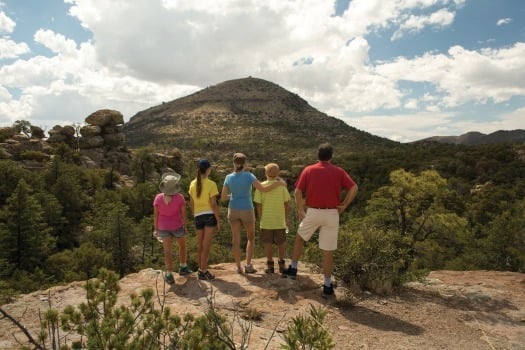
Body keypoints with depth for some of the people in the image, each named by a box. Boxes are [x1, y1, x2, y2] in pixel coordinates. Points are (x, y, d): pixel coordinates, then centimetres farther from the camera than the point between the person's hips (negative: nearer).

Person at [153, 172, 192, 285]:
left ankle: (169, 275, 7)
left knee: (167, 251, 8)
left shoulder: (158, 198, -13)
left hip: (164, 227, 1)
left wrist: (156, 229, 4)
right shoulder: (180, 197, -18)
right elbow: (184, 213, -12)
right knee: (182, 245, 22)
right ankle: (183, 268, 30)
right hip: (177, 226, -1)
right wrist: (185, 227, 1)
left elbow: (155, 214, -7)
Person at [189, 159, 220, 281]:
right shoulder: (211, 184, -12)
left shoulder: (193, 184, 3)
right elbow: (213, 204, -13)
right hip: (210, 215, -5)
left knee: (200, 245, 15)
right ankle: (203, 271, 7)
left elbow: (191, 204, 7)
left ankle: (201, 270, 25)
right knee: (206, 245, 2)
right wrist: (218, 221, -7)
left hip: (198, 216, 5)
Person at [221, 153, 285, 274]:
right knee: (251, 238, 15)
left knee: (236, 239, 8)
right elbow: (263, 189, -20)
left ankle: (239, 267, 9)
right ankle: (248, 266, 9)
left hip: (233, 211, 2)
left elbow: (223, 198, 0)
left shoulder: (228, 177, -4)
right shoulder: (248, 175, -13)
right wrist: (278, 183, -8)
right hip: (247, 211, -2)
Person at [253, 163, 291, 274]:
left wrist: (260, 219, 4)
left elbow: (258, 205, -7)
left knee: (268, 243, 9)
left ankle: (270, 265, 13)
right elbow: (286, 203, -2)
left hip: (266, 220, -1)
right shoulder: (281, 186, -3)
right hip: (280, 220, 1)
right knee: (281, 243, 15)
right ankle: (281, 265, 19)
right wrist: (287, 219, 8)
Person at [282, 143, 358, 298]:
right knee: (328, 251, 7)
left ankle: (293, 269, 26)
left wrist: (300, 211, 7)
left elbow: (297, 192, -3)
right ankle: (327, 286, 13)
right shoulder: (339, 172, 2)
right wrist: (344, 205, -1)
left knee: (299, 238, 25)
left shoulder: (308, 170, 1)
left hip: (313, 212, 0)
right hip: (332, 214, 0)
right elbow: (354, 188, -8)